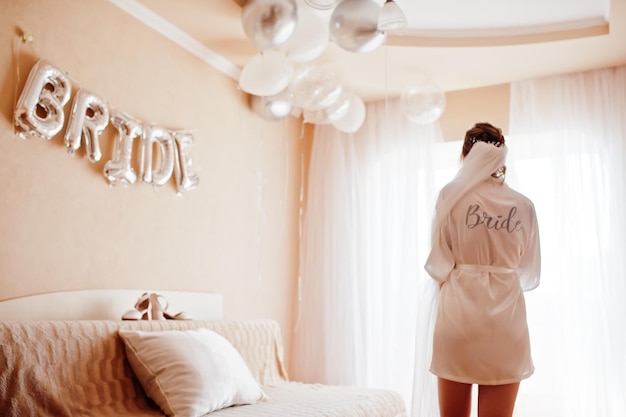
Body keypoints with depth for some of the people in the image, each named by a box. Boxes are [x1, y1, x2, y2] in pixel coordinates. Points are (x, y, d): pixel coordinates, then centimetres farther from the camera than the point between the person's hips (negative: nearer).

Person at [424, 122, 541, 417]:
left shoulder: (451, 195, -3)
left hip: (458, 310, -1)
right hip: (506, 315, 2)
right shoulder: (523, 205, 4)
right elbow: (530, 273, 10)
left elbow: (438, 263, -3)